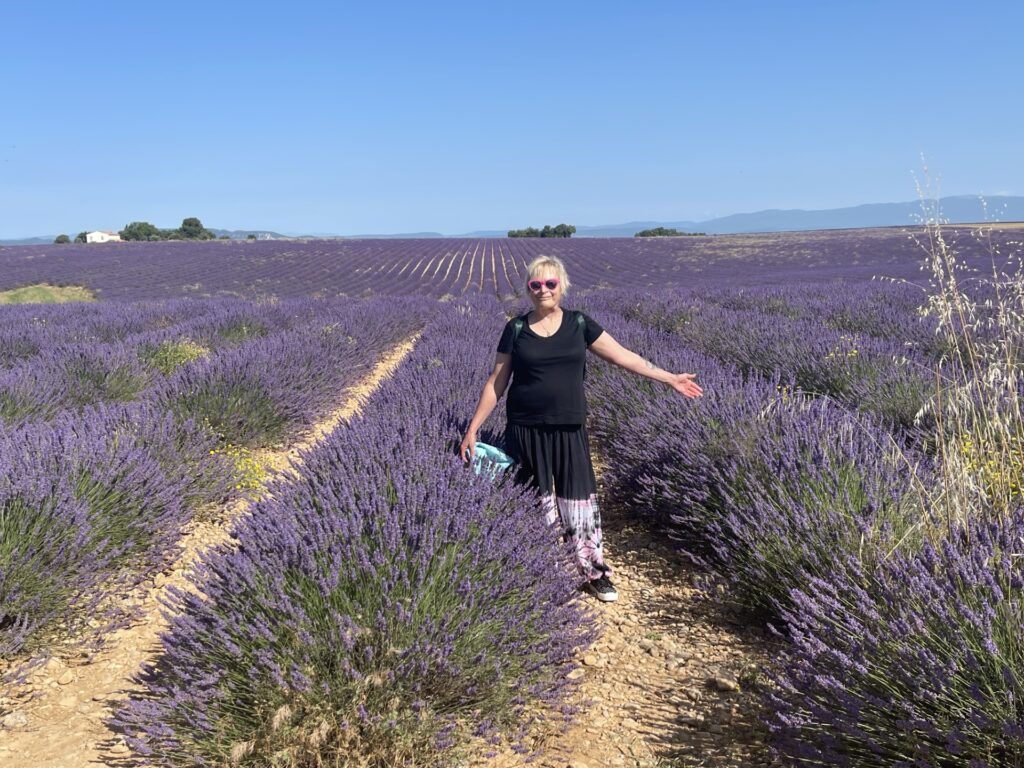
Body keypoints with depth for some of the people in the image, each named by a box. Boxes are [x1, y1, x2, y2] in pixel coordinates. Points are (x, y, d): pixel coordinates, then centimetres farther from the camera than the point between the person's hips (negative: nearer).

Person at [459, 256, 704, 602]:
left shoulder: (579, 324, 2)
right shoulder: (516, 329, 0)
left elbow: (623, 356, 5)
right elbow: (496, 383, 3)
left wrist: (670, 378, 3)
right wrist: (473, 428, 0)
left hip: (569, 430, 1)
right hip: (526, 431, -1)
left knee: (578, 499, 4)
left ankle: (594, 572, 18)